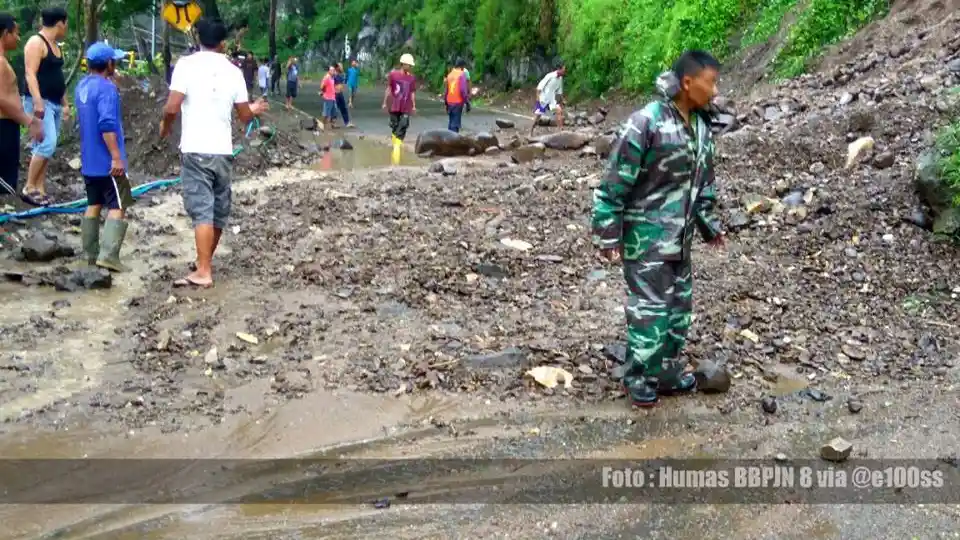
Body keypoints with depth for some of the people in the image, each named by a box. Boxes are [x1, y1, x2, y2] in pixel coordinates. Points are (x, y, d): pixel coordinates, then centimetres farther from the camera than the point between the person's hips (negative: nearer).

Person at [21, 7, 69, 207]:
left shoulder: (55, 46, 17)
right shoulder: (36, 43, -11)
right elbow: (30, 74, -19)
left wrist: (65, 103, 24)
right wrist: (38, 101, -27)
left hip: (54, 103, 9)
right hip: (40, 102, -9)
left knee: (46, 147, 7)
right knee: (47, 144, -17)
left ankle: (40, 190, 9)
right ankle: (29, 188, -10)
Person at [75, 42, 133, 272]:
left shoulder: (81, 86, 11)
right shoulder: (106, 88, -17)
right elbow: (107, 125, -25)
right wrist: (117, 157, -24)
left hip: (88, 160, 9)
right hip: (107, 161, -9)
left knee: (94, 205, 14)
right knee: (117, 207, -4)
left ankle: (91, 254, 16)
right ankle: (108, 255, -12)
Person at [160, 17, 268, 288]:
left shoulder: (187, 64, -6)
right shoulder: (233, 71, 5)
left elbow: (172, 108, -14)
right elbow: (244, 116, 9)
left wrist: (165, 127, 7)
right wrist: (255, 109, 32)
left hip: (195, 150, -4)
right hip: (223, 150, 4)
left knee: (202, 210, -6)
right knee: (218, 210, 16)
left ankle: (203, 273, -10)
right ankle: (206, 261, 32)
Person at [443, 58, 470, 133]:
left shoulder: (450, 75, 10)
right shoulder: (462, 74, -9)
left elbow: (445, 90, 14)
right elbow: (463, 90, -16)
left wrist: (446, 103, 22)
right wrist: (467, 103, -12)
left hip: (450, 102, 6)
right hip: (458, 102, -6)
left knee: (451, 122, 17)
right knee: (455, 124, -5)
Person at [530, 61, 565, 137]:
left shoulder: (560, 78, 1)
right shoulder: (550, 76, -20)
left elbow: (560, 92, 14)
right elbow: (539, 87, -18)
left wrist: (561, 103, 15)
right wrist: (538, 98, -21)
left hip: (552, 99, 6)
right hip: (543, 99, -6)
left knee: (559, 111, -12)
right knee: (537, 116, -3)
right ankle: (531, 133, 13)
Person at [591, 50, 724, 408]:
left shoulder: (700, 126, 5)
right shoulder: (646, 122, -19)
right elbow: (617, 180, -18)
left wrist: (709, 224, 20)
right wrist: (608, 233, -17)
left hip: (679, 235, 8)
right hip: (646, 234, -8)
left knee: (679, 304, 14)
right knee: (650, 306, -2)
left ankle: (667, 371, 28)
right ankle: (639, 377, 14)